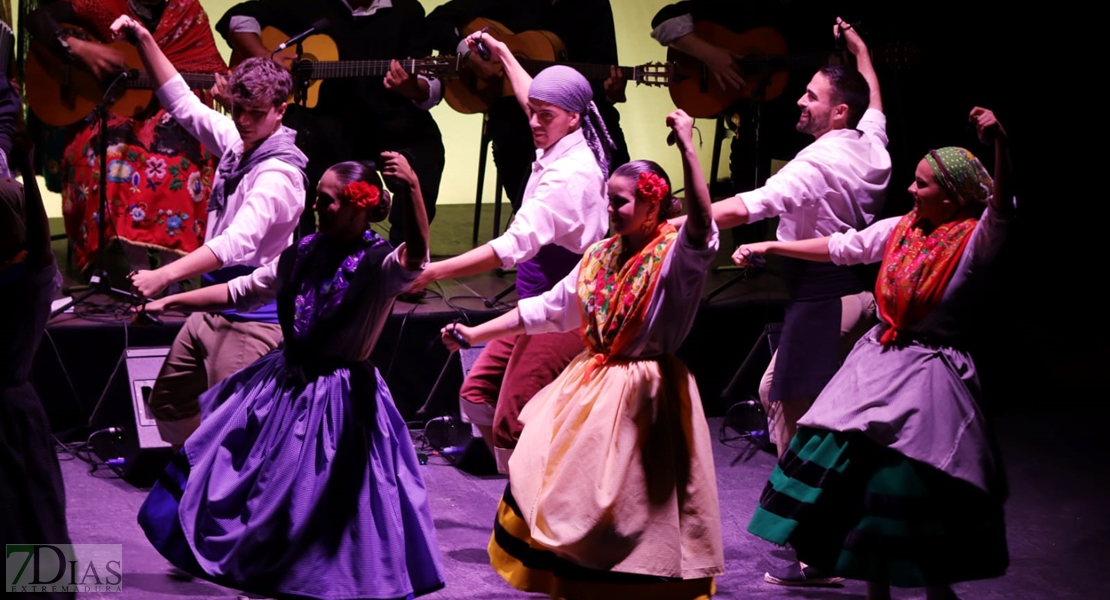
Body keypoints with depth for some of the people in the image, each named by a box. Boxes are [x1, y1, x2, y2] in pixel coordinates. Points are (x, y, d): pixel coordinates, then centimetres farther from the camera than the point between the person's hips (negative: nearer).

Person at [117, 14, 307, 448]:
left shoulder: (279, 174, -21)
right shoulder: (236, 142, 5)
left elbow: (237, 243, -33)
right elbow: (182, 103, 15)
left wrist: (165, 275, -43)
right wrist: (144, 41, 5)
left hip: (251, 318, -9)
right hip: (213, 307, 9)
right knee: (168, 405, 18)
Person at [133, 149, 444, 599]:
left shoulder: (379, 264, -18)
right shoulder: (306, 252, 2)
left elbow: (415, 260, -43)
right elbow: (242, 291, 13)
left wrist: (412, 189, -59)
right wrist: (170, 301, 11)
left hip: (337, 397, -7)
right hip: (285, 382, 7)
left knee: (316, 506, 0)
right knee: (245, 480, 18)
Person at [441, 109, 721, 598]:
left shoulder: (674, 255, -12)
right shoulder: (602, 255, 9)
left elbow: (702, 227, -34)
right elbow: (547, 310, 14)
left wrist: (687, 146, -41)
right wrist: (475, 335, 11)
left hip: (640, 395, -8)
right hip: (587, 388, 8)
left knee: (626, 505, -4)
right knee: (552, 490, 12)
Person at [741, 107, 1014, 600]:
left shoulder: (973, 240, -12)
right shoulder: (900, 230, 5)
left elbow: (1002, 210, -31)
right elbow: (840, 247, 13)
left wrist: (999, 143, -48)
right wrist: (768, 248, 15)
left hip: (928, 374, -6)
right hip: (878, 362, 6)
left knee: (920, 492, -5)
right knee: (857, 472, 7)